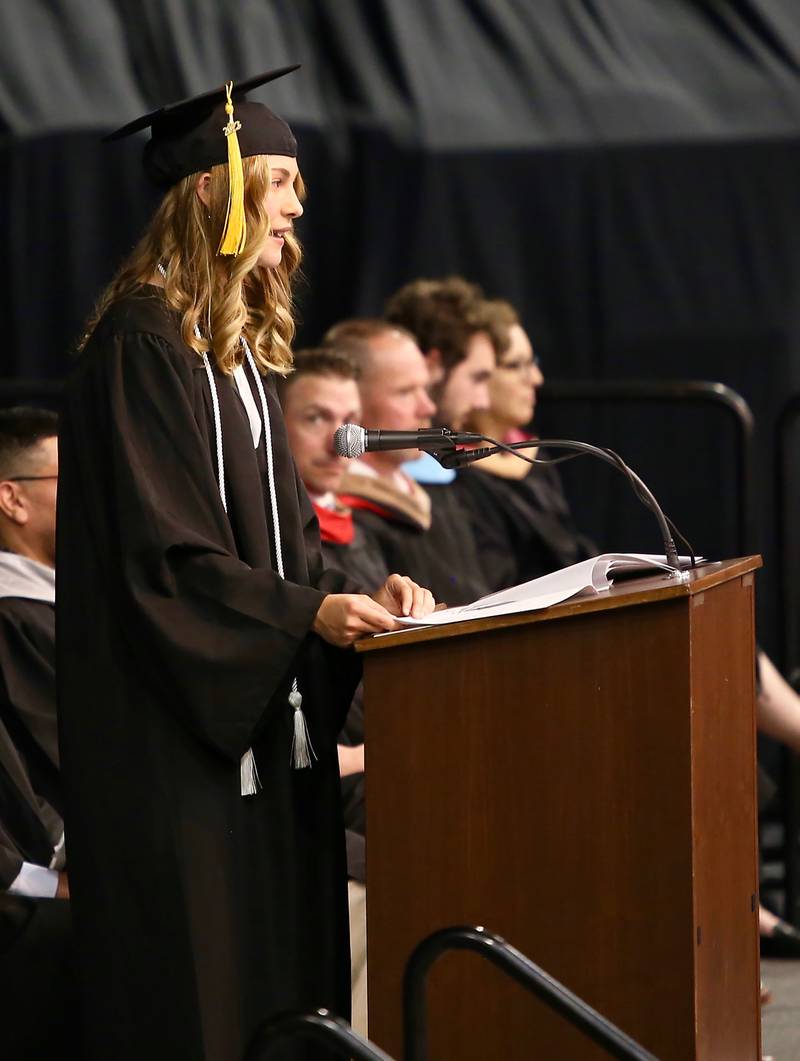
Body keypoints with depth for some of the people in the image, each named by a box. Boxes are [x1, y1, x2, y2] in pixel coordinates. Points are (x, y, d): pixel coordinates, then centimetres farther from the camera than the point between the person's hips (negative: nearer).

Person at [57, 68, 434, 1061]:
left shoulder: (240, 343, 15)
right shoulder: (142, 341, -13)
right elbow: (161, 549, -19)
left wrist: (352, 592, -1)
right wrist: (308, 612, -24)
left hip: (257, 711, 9)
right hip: (172, 723, -9)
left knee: (280, 963, 8)